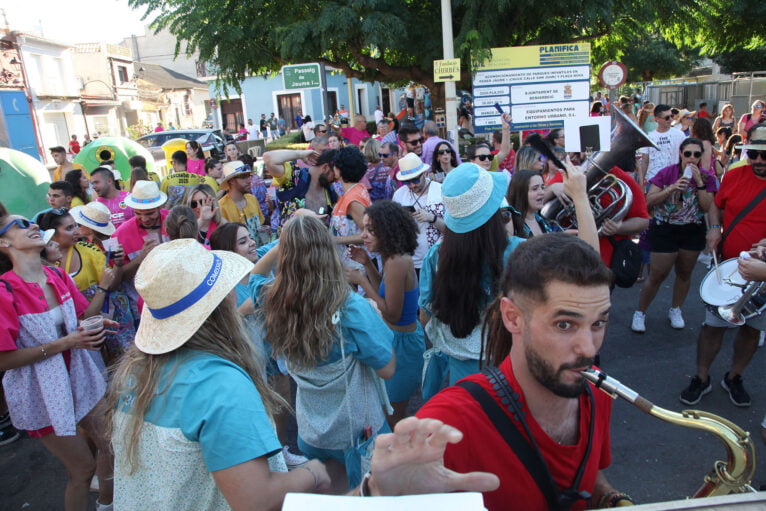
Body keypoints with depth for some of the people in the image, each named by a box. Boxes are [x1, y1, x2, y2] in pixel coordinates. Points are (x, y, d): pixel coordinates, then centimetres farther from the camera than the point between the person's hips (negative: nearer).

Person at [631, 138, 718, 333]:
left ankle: (675, 310, 34)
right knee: (657, 275, -2)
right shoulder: (667, 173, -8)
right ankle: (640, 313, 12)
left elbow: (706, 207, -11)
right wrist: (672, 188, -25)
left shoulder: (707, 177, -1)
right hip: (665, 230, -3)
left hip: (693, 231, 3)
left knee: (684, 273, 14)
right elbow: (649, 201, -14)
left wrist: (699, 182, -18)